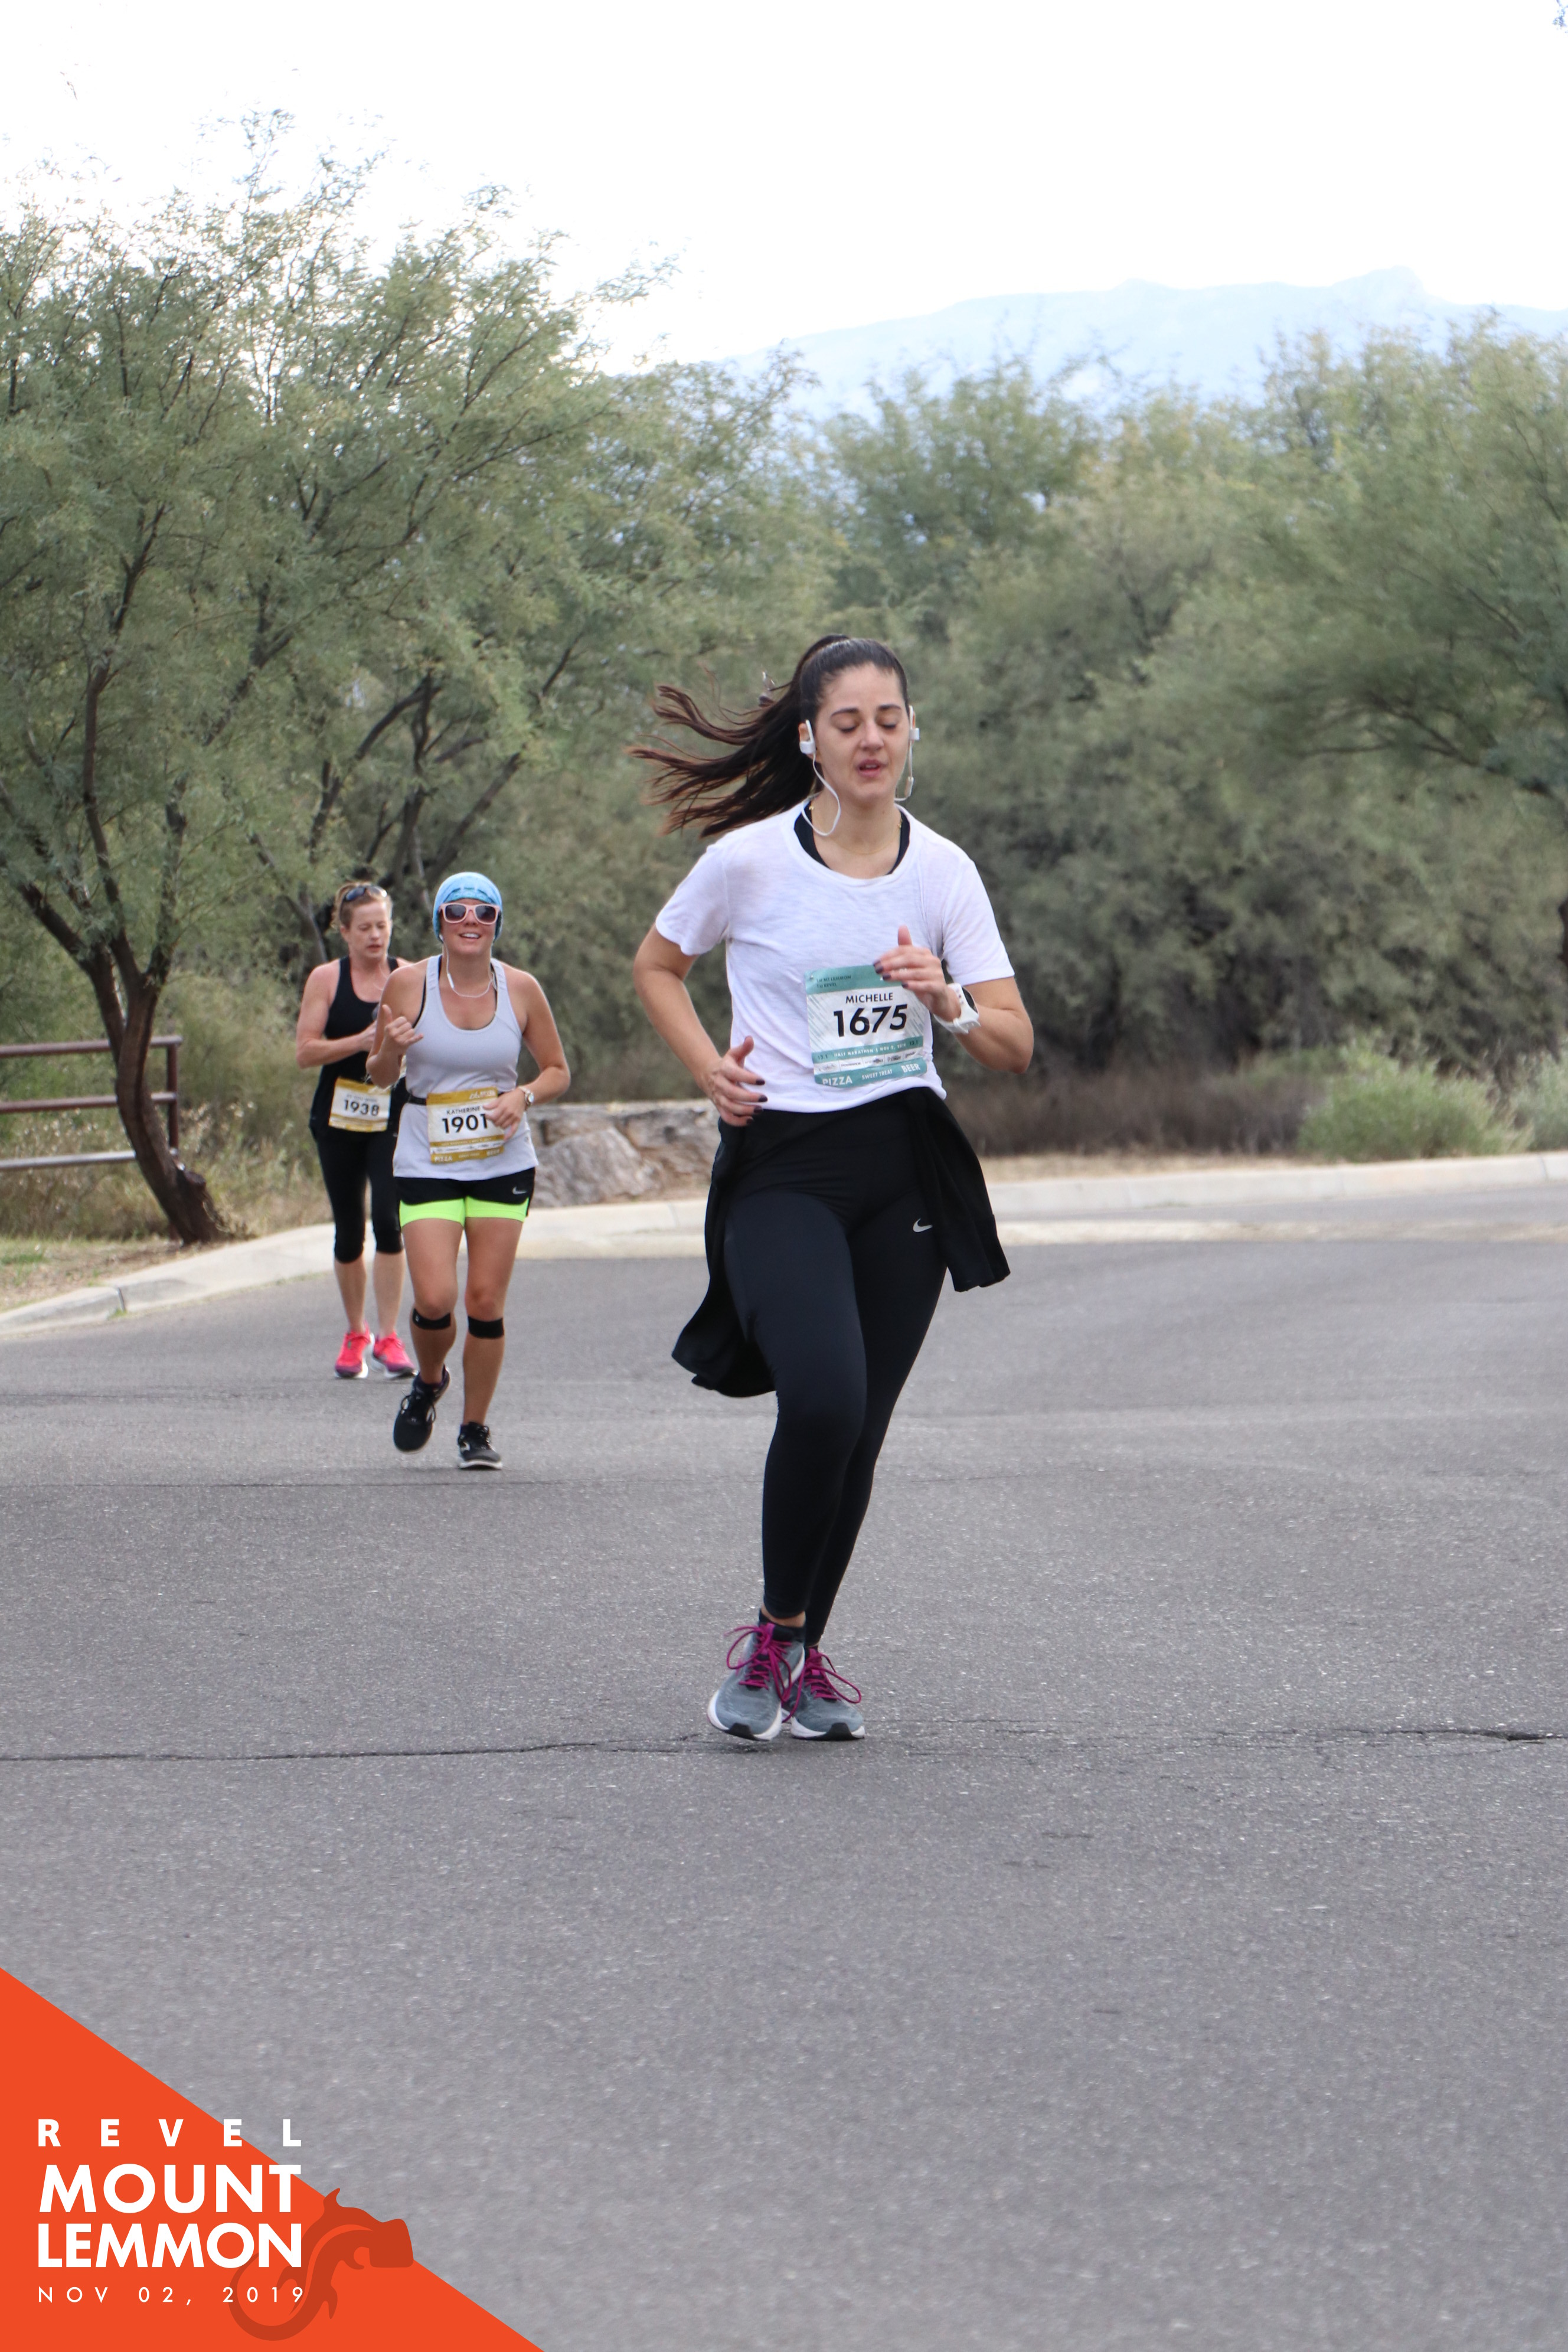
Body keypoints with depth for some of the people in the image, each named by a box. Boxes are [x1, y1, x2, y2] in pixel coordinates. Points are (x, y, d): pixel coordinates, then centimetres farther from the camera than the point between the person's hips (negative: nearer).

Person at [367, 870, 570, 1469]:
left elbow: (558, 1071, 10)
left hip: (503, 1164, 1)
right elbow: (380, 1075, 5)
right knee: (435, 1299, -13)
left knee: (486, 1301, -2)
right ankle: (429, 1382, 21)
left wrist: (525, 1096, -11)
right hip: (426, 1165, -1)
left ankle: (475, 1430, 15)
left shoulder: (521, 990, -1)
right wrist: (391, 1049, -17)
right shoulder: (409, 985, -4)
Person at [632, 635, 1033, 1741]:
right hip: (782, 1164, -3)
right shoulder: (749, 859, -5)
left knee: (861, 1427, 3)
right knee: (825, 1397, -23)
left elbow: (1015, 1043, 2)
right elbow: (658, 966, 12)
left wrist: (948, 1000, -19)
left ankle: (805, 1652, 21)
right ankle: (773, 1636, -4)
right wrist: (712, 1069, -3)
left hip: (907, 1166, 4)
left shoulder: (943, 870, 3)